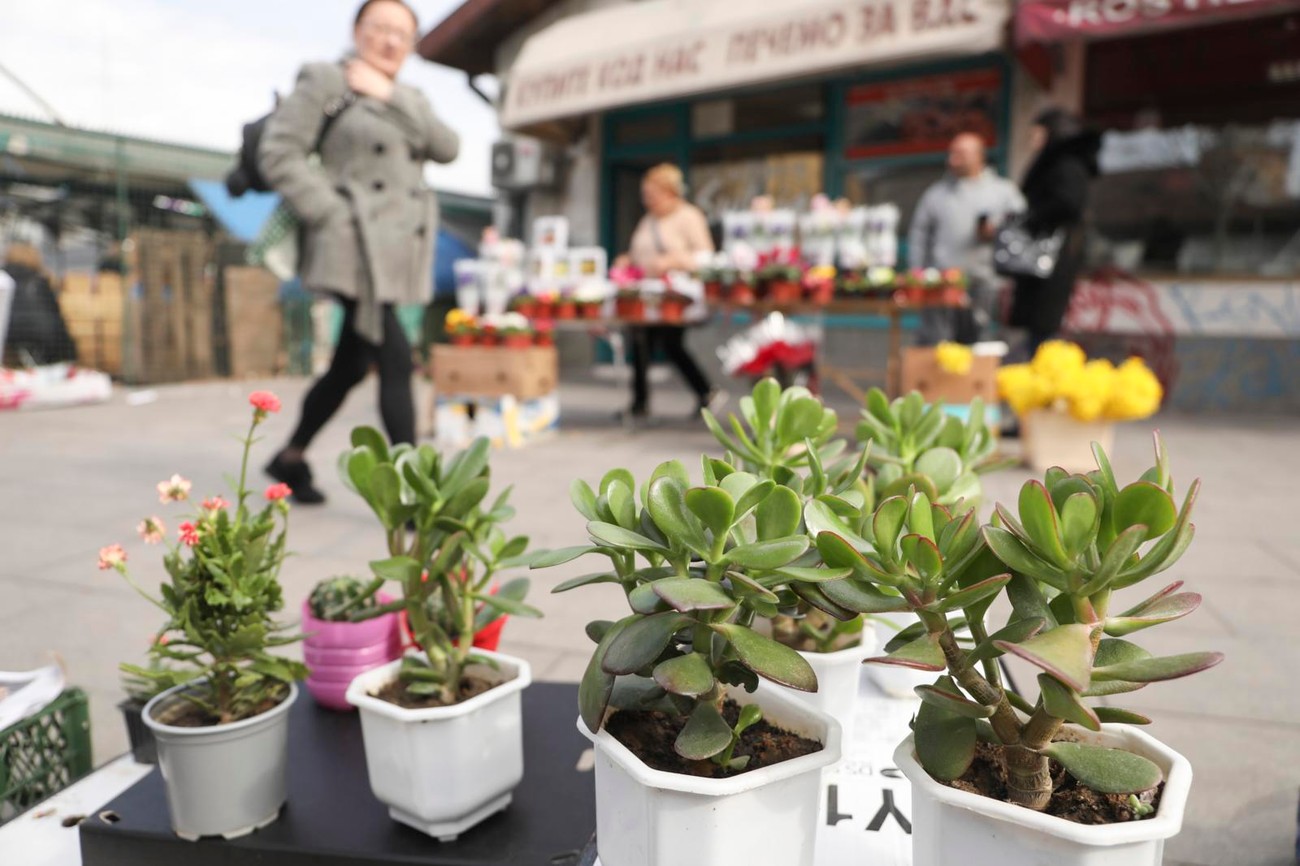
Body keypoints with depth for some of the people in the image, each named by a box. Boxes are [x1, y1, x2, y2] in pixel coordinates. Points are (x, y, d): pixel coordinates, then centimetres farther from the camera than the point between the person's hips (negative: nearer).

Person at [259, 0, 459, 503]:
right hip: (356, 250, -7)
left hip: (395, 254, 7)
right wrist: (334, 215, -14)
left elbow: (446, 148, 1)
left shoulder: (407, 101, 20)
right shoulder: (326, 81, 1)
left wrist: (392, 96, -6)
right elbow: (278, 154, -7)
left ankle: (290, 458, 33)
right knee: (396, 362, -14)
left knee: (350, 367, 14)